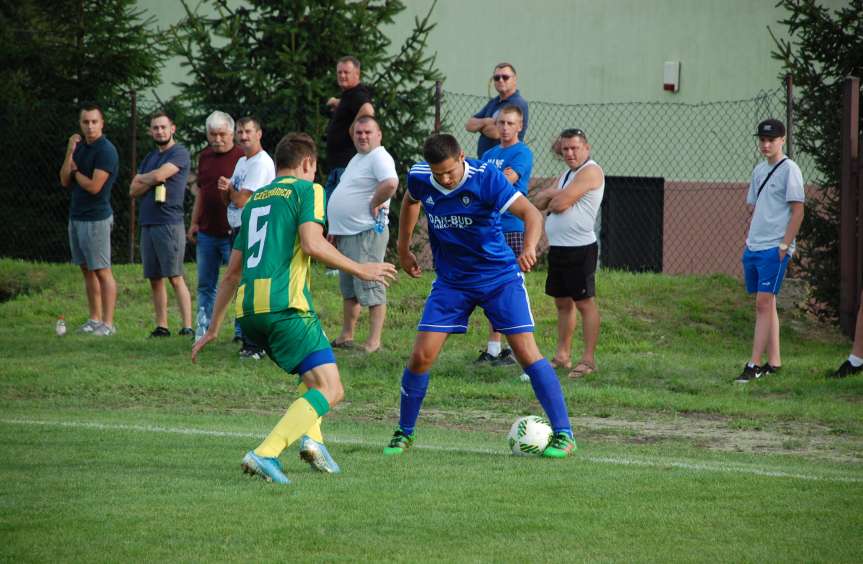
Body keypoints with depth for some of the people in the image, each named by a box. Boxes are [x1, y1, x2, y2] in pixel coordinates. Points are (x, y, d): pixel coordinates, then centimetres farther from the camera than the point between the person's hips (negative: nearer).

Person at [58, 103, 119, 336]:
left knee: (102, 271, -5)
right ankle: (94, 319, 17)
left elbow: (94, 186, -20)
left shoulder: (106, 151, -14)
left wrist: (76, 171, -3)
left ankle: (108, 323, -3)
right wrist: (70, 153, -7)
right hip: (76, 217, 8)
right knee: (87, 270, 11)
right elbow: (65, 181, 5)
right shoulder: (80, 147, 11)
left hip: (96, 219, -8)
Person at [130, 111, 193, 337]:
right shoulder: (150, 157, 20)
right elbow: (133, 190, 14)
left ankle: (187, 326, -13)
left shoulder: (179, 153, -3)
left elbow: (159, 175, -16)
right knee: (155, 279, 6)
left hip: (169, 223, -7)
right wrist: (152, 181, -4)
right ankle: (161, 326, 9)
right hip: (147, 223, 8)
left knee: (175, 277, -11)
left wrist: (142, 178, 4)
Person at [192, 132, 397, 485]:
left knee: (315, 378, 27)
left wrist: (213, 329, 32)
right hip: (284, 304, -8)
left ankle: (311, 439, 4)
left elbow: (232, 273, 27)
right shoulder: (307, 190, 5)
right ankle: (265, 454, -26)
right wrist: (361, 270, -1)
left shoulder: (255, 200, 25)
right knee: (330, 390, -9)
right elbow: (312, 244, -12)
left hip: (247, 310, 8)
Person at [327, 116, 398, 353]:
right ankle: (346, 336, 26)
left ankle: (374, 341, -9)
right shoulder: (357, 159, 20)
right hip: (346, 233, 11)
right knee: (348, 288, 17)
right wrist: (335, 229, 23)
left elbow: (391, 184, -34)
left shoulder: (379, 158, -13)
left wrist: (374, 204, -19)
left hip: (366, 233, -11)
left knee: (370, 288, -9)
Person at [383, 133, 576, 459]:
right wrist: (403, 249, 19)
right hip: (451, 282, 3)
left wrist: (529, 248, -46)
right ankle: (404, 434, 14)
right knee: (421, 356, -5)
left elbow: (531, 213, -27)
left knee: (526, 352, -11)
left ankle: (563, 435, -6)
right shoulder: (419, 178, -8)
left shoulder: (485, 177, -21)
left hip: (500, 278, -3)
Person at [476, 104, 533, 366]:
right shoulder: (489, 154, 17)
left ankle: (517, 350, -4)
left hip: (512, 228, -7)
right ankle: (493, 348, 16)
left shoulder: (522, 153, -6)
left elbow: (506, 181, -20)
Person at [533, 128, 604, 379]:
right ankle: (562, 356, 20)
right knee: (563, 302, 13)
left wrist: (551, 200, 4)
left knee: (585, 302, -6)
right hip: (558, 247, 9)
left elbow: (561, 203, -19)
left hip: (580, 249, -9)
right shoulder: (566, 175, 19)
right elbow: (538, 203, 14)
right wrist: (552, 195, -7)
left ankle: (588, 359, -6)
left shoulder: (590, 171, -11)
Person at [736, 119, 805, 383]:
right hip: (754, 247, 8)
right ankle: (773, 361, 14)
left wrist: (784, 246, -16)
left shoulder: (789, 169, -7)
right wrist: (749, 242, 15)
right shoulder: (759, 170, 16)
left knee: (764, 303, -12)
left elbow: (798, 211, -11)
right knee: (765, 304, 9)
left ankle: (754, 366, -14)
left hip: (774, 249, -8)